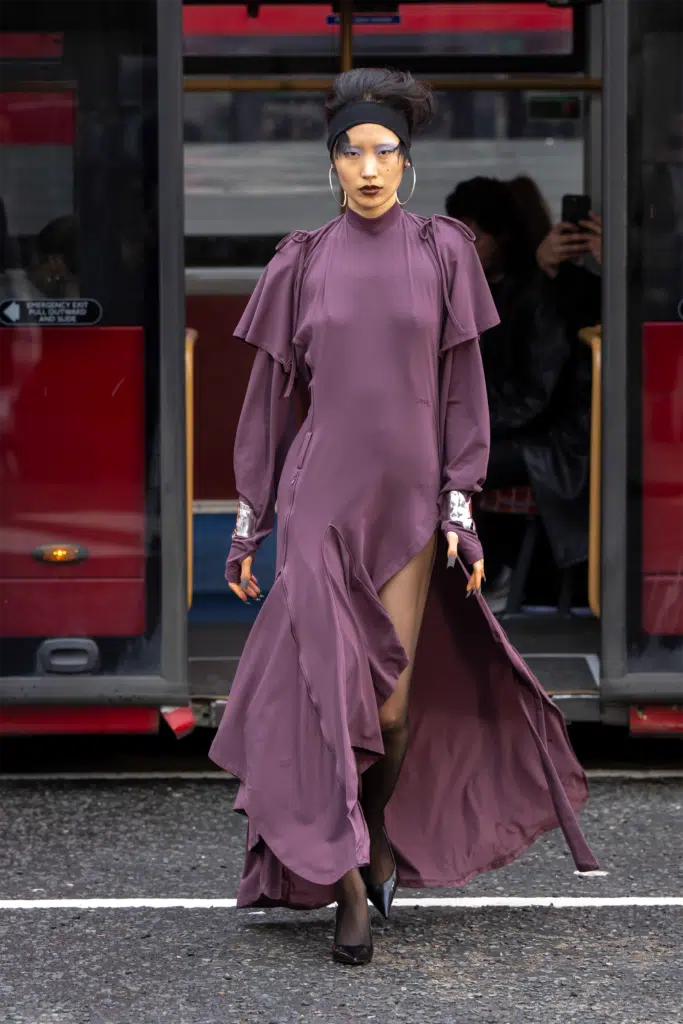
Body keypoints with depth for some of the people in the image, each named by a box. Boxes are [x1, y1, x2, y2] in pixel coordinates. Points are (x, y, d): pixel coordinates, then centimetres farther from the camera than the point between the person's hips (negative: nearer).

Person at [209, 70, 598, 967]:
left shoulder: (442, 253, 2)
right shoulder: (300, 264, 3)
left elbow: (462, 386, 2)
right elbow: (268, 396, 6)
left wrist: (462, 509, -5)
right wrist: (248, 526, 5)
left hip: (409, 499, 0)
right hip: (321, 498, 0)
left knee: (393, 704, 1)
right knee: (330, 692, -10)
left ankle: (383, 829, 32)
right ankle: (350, 893, -4)